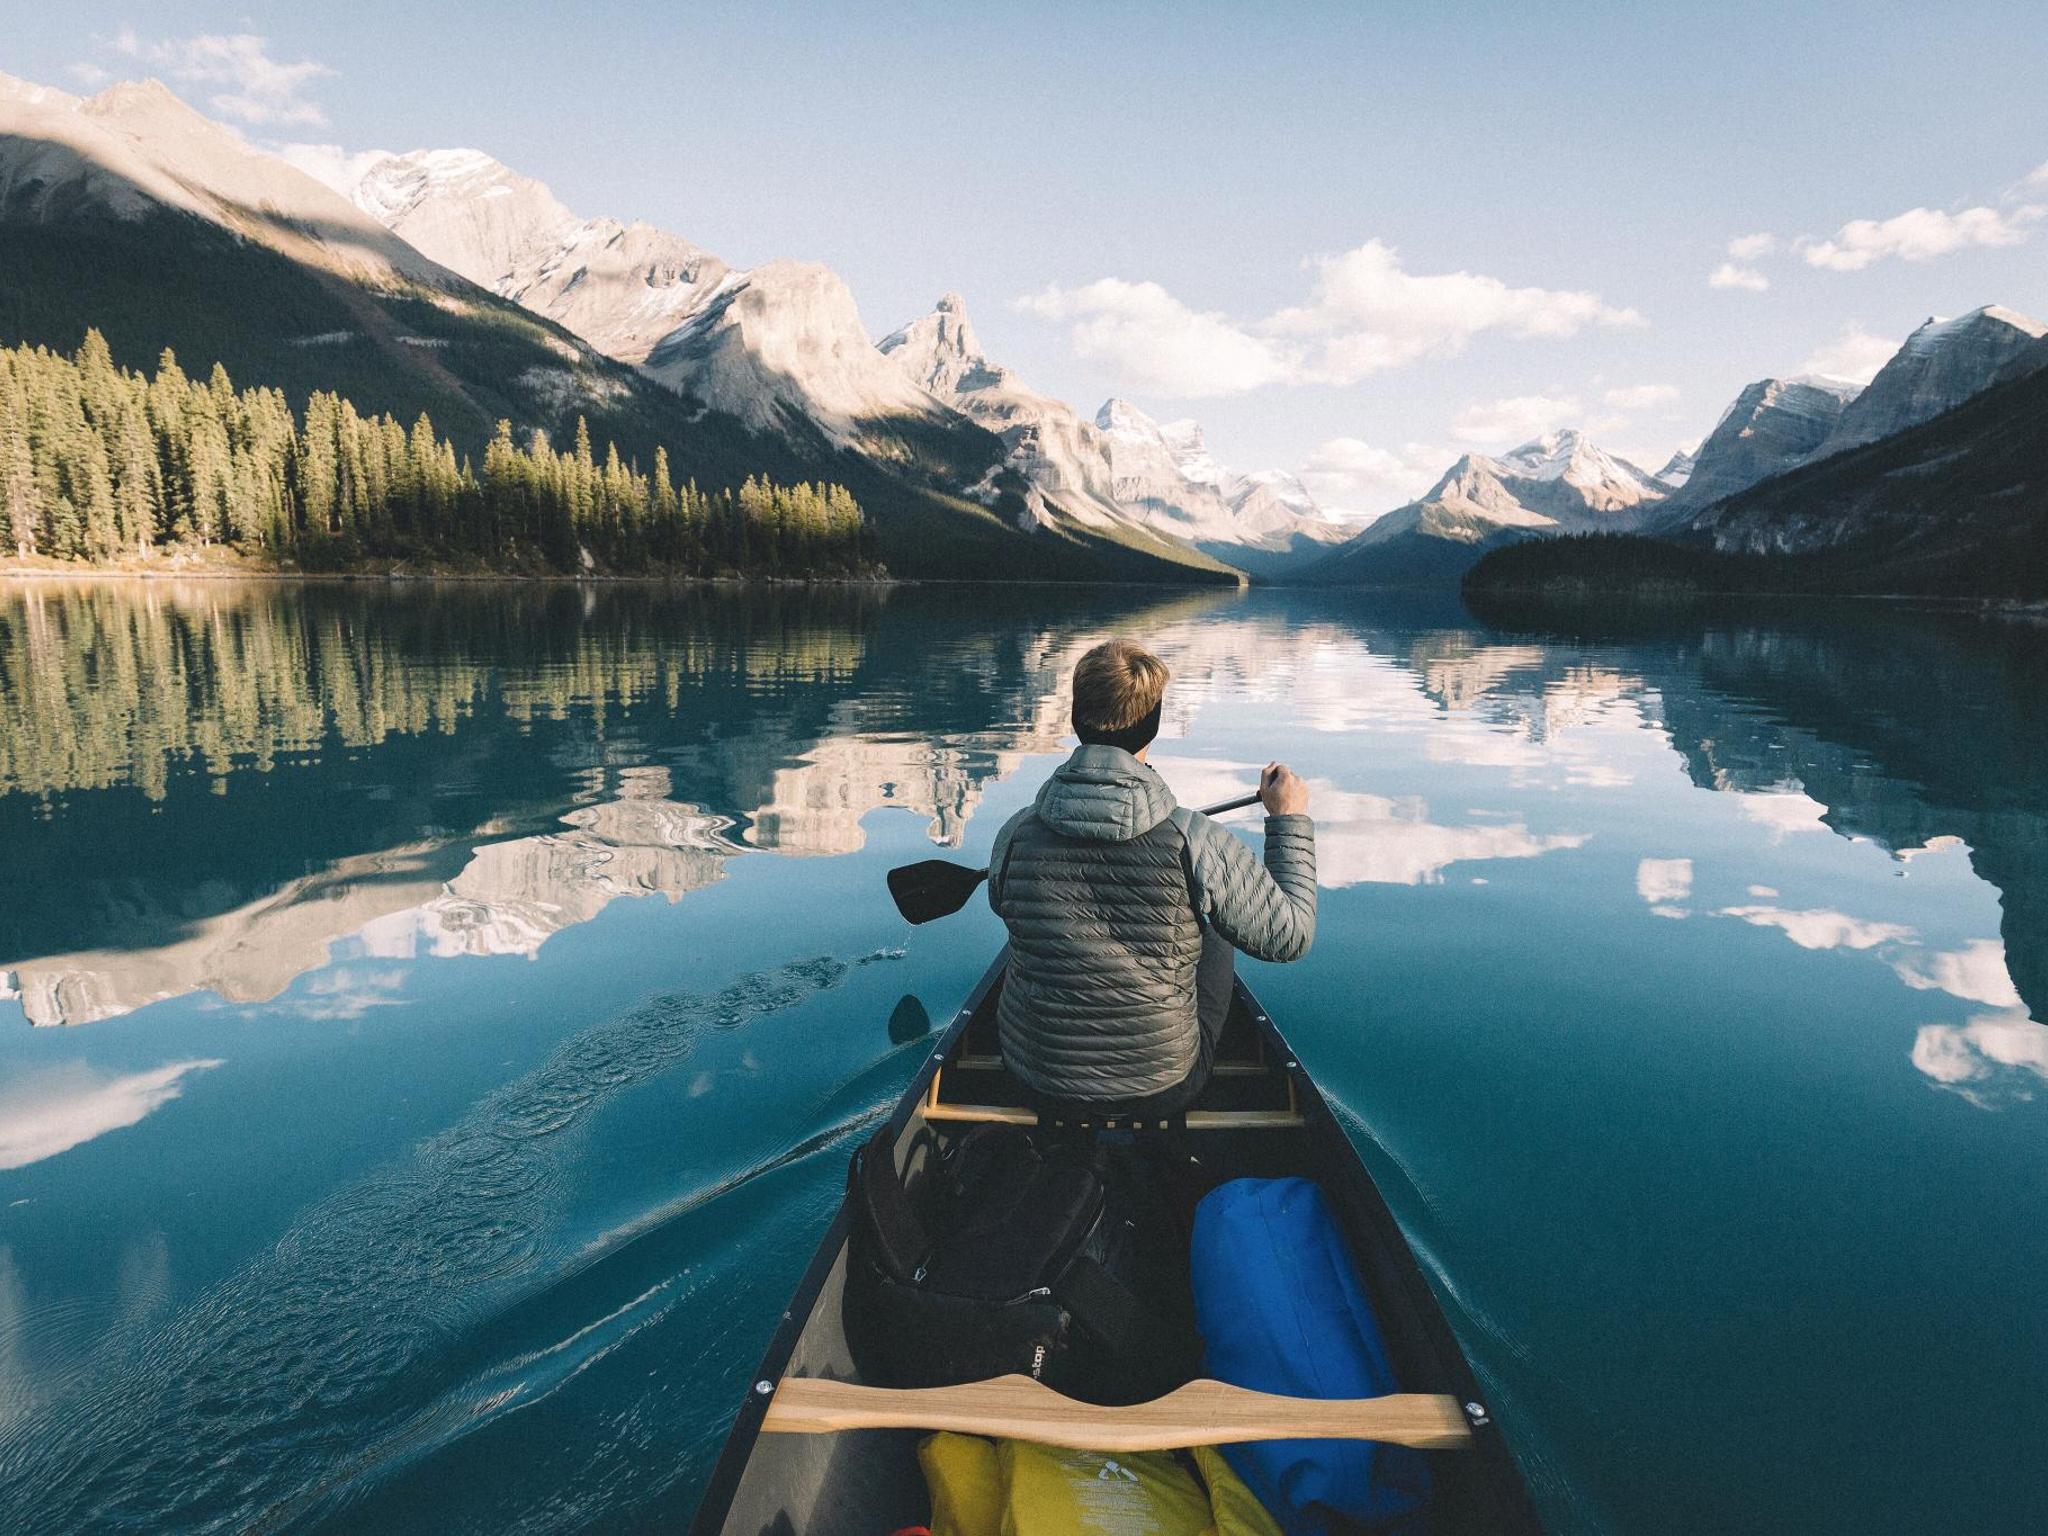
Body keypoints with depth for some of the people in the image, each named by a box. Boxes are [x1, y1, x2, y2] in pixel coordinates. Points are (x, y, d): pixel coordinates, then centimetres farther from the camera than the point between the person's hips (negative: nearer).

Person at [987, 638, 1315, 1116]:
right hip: (1163, 1090, -2)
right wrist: (1290, 820, 2)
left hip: (1038, 1085, 2)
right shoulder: (1194, 843, -24)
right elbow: (1290, 936, -10)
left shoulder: (1015, 835, -17)